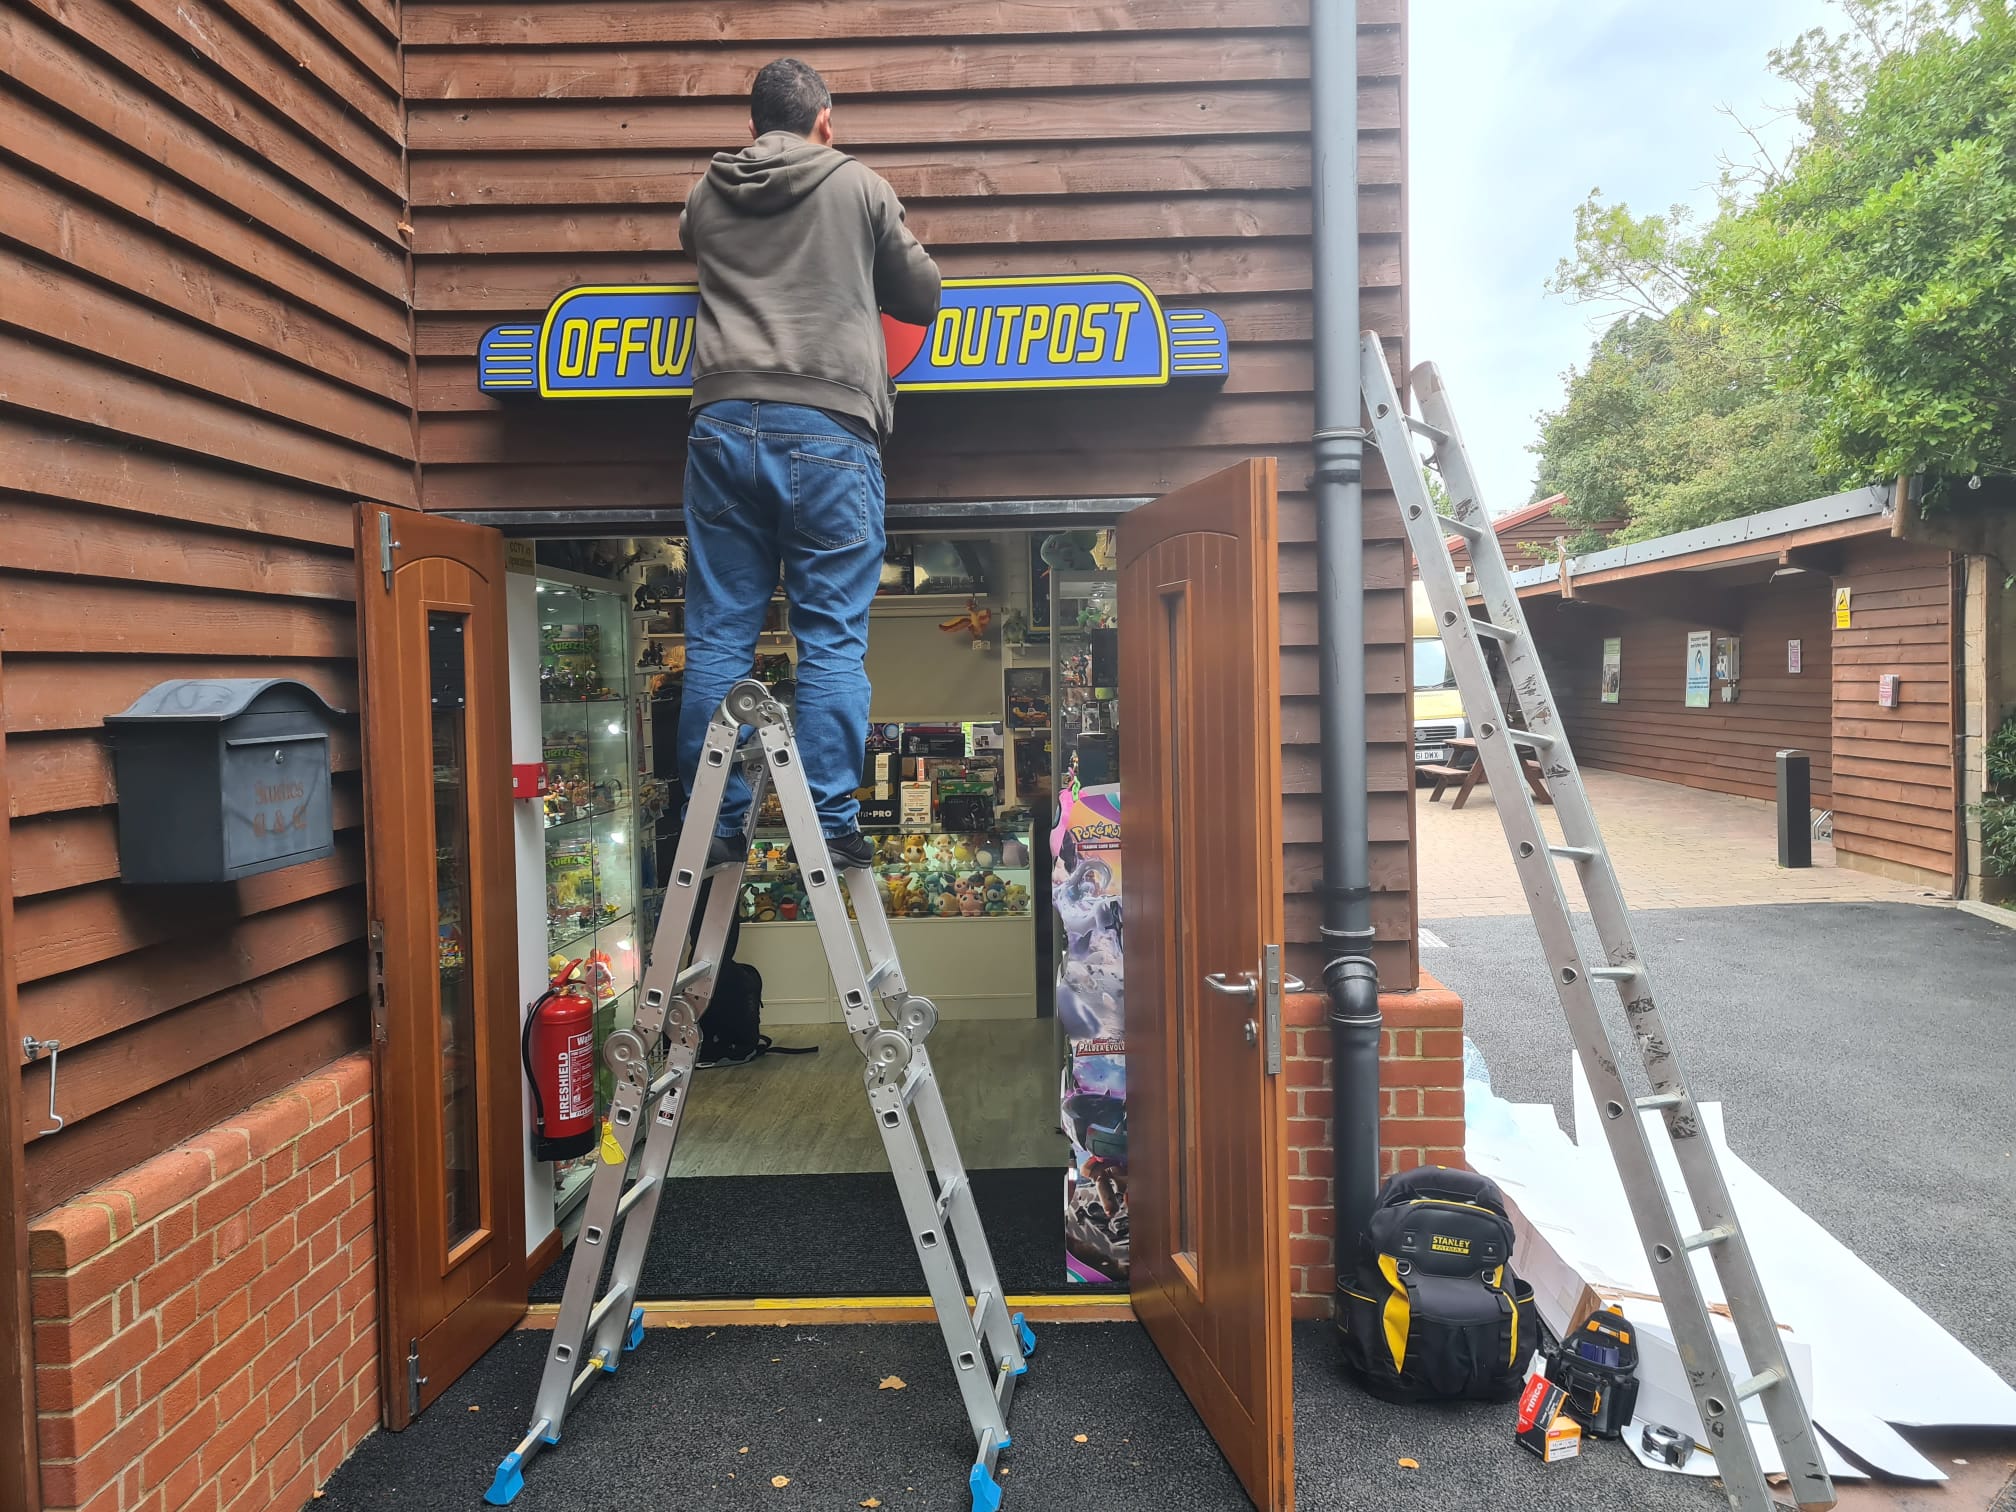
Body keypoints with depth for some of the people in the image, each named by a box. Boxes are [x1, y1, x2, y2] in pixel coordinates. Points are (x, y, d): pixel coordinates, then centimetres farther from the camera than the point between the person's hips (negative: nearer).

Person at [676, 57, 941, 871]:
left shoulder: (706, 196, 16)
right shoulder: (858, 186, 9)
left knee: (718, 636, 5)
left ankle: (715, 825, 6)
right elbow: (922, 295, 18)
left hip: (725, 424, 3)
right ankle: (831, 823, -3)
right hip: (829, 427, -2)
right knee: (832, 638, -1)